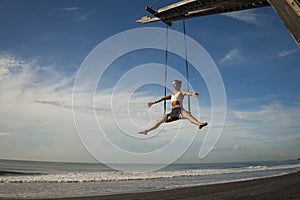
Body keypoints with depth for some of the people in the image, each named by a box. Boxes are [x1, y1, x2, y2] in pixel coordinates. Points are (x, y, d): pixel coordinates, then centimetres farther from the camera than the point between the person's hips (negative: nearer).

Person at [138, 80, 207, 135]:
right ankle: (146, 130, 15)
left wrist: (192, 94, -36)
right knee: (160, 120, 7)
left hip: (179, 110, -6)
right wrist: (153, 102, 23)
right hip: (173, 112, 7)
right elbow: (163, 98, 26)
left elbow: (187, 93, -13)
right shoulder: (172, 95, 27)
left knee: (188, 115, -37)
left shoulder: (181, 92, 9)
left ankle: (199, 124, -61)